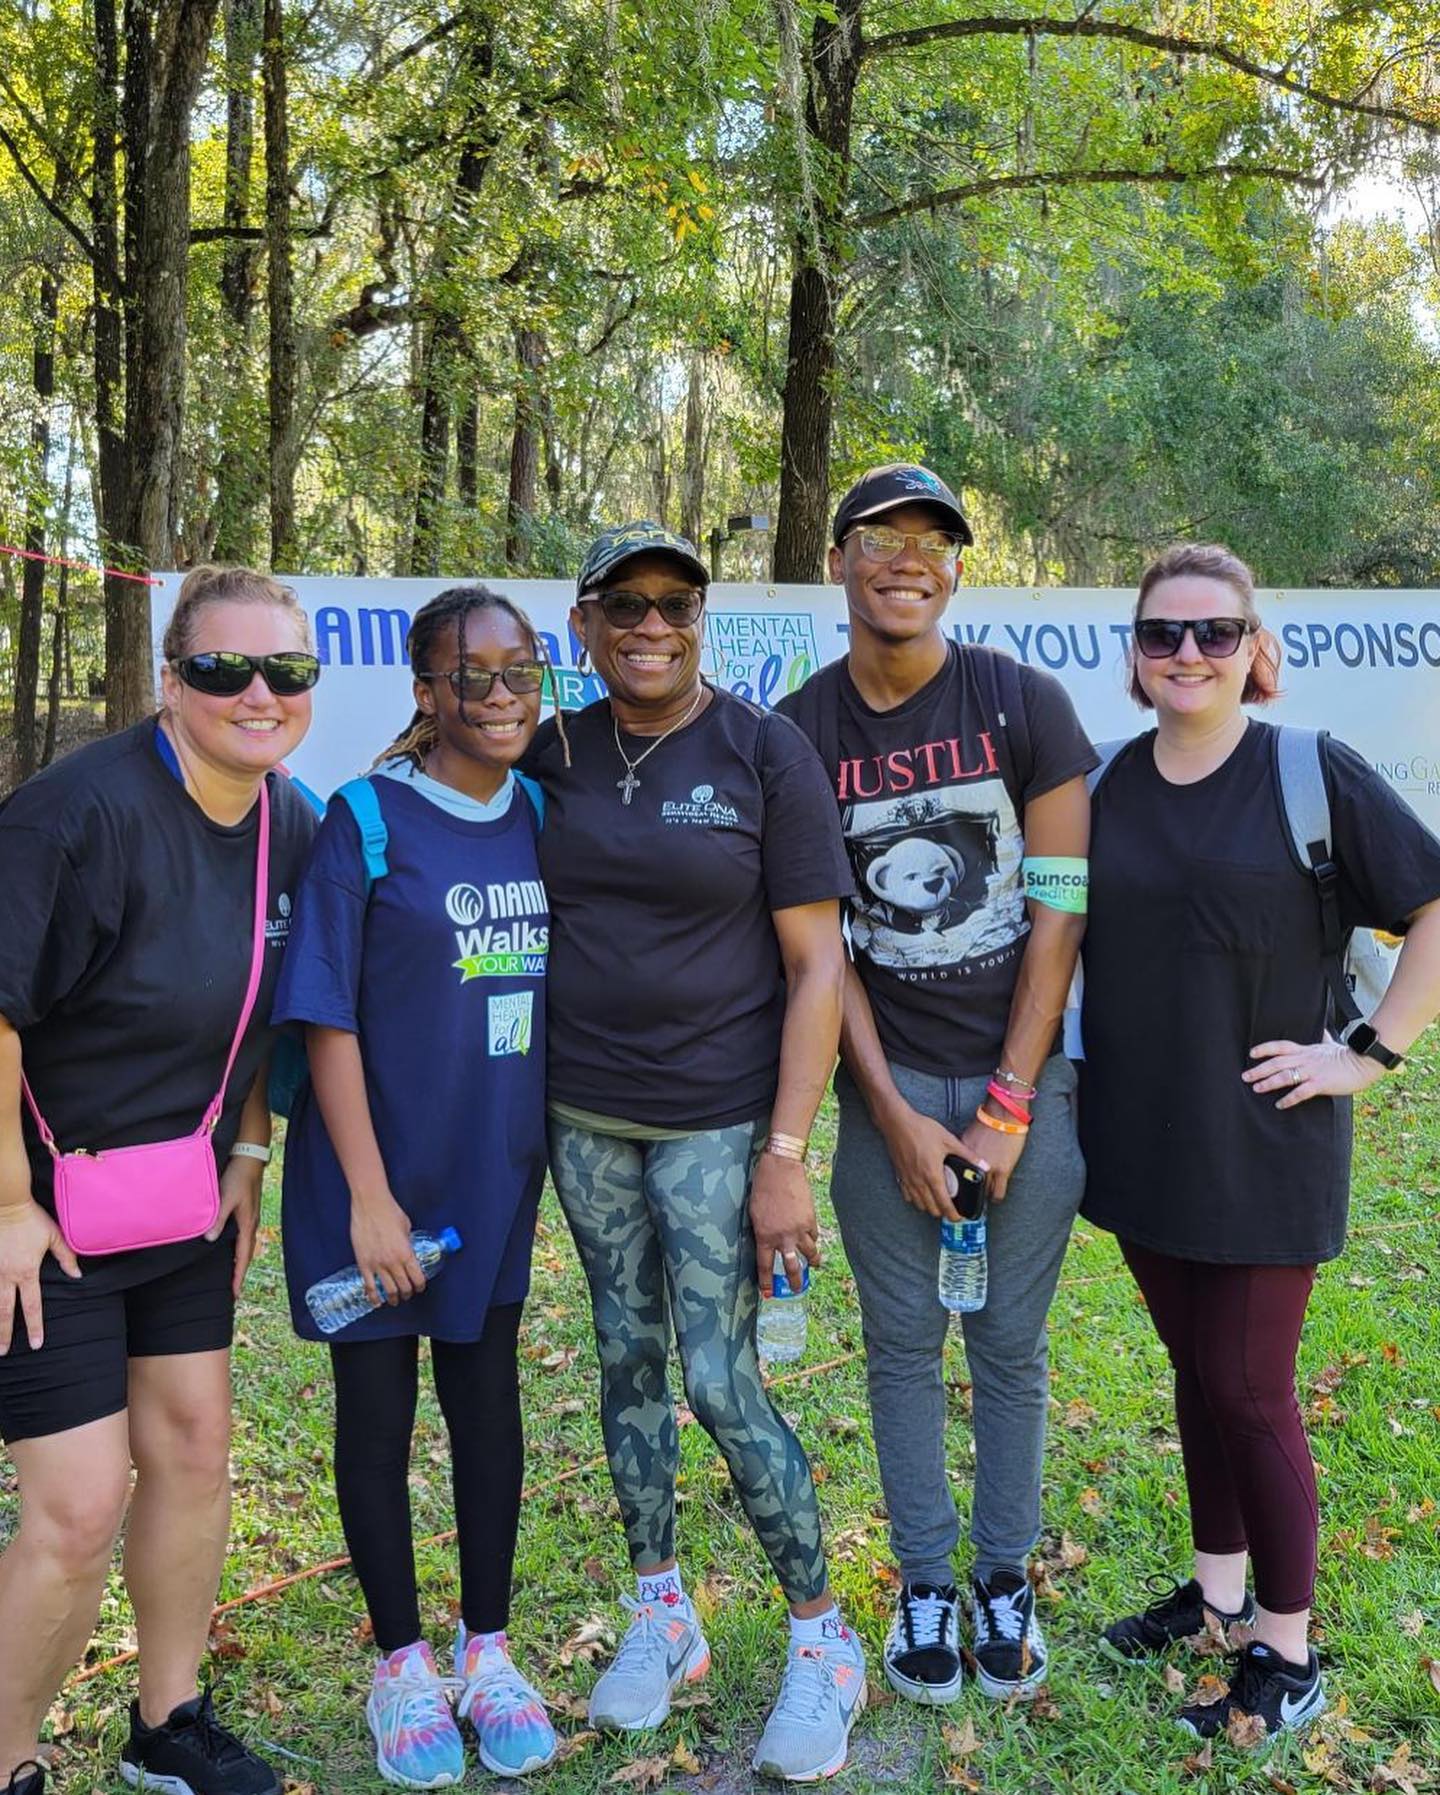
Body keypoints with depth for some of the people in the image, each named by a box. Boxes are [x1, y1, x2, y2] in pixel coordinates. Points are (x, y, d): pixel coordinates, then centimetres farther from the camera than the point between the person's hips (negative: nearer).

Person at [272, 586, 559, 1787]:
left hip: (498, 1170, 4)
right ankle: (402, 1669, 29)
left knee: (487, 1395, 14)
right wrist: (368, 1196, -15)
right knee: (378, 1406, 10)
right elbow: (327, 1018, -13)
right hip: (377, 1172, -4)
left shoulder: (541, 816, 2)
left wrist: (560, 1146, 8)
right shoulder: (366, 820, -12)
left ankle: (488, 1654, 31)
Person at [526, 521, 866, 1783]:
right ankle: (663, 1615, 33)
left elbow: (817, 966, -10)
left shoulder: (764, 752, -8)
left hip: (715, 1119, -4)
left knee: (722, 1380, -2)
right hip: (584, 1113, 4)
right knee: (627, 1356, 13)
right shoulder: (552, 755, 3)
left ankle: (824, 1639, 20)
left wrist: (785, 1154, -13)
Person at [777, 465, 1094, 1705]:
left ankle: (1008, 1576, 30)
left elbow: (1059, 907, -5)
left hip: (1024, 1076, 0)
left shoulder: (1022, 701, -5)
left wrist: (1009, 1100, -8)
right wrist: (895, 1114, -6)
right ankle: (926, 1582, 28)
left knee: (1010, 1343, 10)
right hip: (887, 1082, 1)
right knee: (903, 1341, 10)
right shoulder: (801, 732, -1)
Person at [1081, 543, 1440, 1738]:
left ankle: (1288, 1656, 22)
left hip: (1261, 1145, -4)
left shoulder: (1313, 775, -9)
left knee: (1251, 1390, 3)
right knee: (1196, 1371, 17)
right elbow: (1075, 937, 15)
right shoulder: (1109, 784, 4)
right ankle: (1218, 1591, 36)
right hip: (1141, 1139, 4)